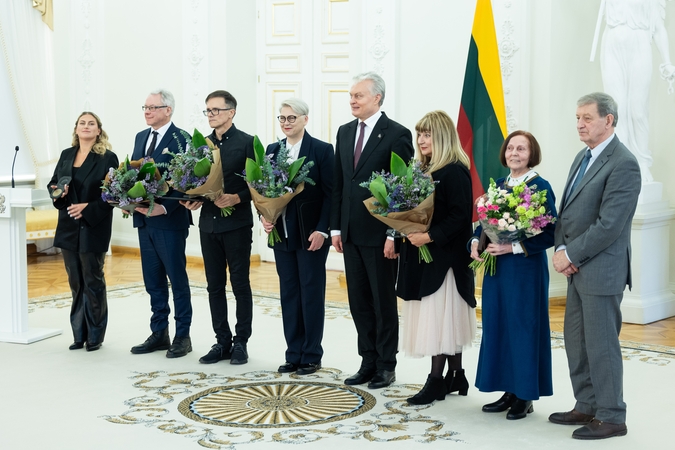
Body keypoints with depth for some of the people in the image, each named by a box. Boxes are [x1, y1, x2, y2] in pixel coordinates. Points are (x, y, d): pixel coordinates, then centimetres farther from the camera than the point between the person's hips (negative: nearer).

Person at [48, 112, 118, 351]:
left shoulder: (108, 158, -5)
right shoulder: (66, 155, 11)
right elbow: (52, 183, 15)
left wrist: (89, 207, -19)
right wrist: (57, 192, -8)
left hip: (93, 228, -5)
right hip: (69, 227, 5)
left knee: (93, 282, 2)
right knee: (76, 282, 9)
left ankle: (95, 336, 10)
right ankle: (79, 334, 16)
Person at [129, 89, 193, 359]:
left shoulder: (180, 139, -10)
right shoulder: (140, 137, 14)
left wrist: (164, 207, -24)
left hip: (170, 220, -7)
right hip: (144, 219, 7)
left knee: (177, 278, 1)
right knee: (153, 280, 12)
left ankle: (182, 336, 10)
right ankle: (159, 334, 21)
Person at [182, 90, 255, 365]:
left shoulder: (246, 142, -5)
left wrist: (237, 198, -22)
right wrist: (193, 198, -2)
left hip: (237, 224, -6)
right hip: (209, 223, 6)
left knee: (240, 284, 2)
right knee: (215, 285, 9)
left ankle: (241, 342, 11)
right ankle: (222, 341, 17)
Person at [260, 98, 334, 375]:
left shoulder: (322, 150, -6)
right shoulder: (272, 150, 10)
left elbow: (330, 194, -9)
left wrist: (321, 230, -15)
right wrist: (264, 216, -6)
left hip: (311, 235, -5)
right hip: (282, 235, 5)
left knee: (311, 295, 3)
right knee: (289, 294, 10)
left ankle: (311, 356, 12)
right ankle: (293, 355, 18)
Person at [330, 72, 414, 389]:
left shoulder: (397, 134, -9)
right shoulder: (345, 133, 11)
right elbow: (338, 183, 14)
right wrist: (336, 227, 9)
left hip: (380, 233, -6)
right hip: (351, 232, 6)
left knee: (384, 301, 4)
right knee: (358, 301, 11)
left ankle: (386, 366, 15)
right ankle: (368, 362, 21)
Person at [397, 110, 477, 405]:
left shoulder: (455, 172, -13)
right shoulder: (423, 170, 13)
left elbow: (459, 217, -19)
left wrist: (429, 236, -22)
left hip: (444, 256, -9)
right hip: (422, 256, 9)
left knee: (439, 318, -5)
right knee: (446, 320, 13)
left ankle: (437, 381, 2)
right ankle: (455, 376, 20)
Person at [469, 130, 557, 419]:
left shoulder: (540, 187, -10)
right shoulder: (499, 186, 10)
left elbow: (549, 234, -14)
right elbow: (486, 222, 16)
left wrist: (513, 247, -21)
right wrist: (476, 242, -4)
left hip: (526, 269, -7)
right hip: (496, 268, 7)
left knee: (522, 327, -1)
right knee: (498, 326, 9)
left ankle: (525, 396, 10)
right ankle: (509, 391, 20)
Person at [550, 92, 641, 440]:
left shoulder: (623, 164, -16)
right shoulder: (582, 157, 14)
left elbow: (609, 225, -21)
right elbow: (566, 210, 15)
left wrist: (571, 255, -15)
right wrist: (561, 249, 0)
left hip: (602, 270, -9)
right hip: (577, 267, 9)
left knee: (601, 345, -1)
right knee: (576, 342, 15)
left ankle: (611, 417, 10)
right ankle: (587, 407, 27)